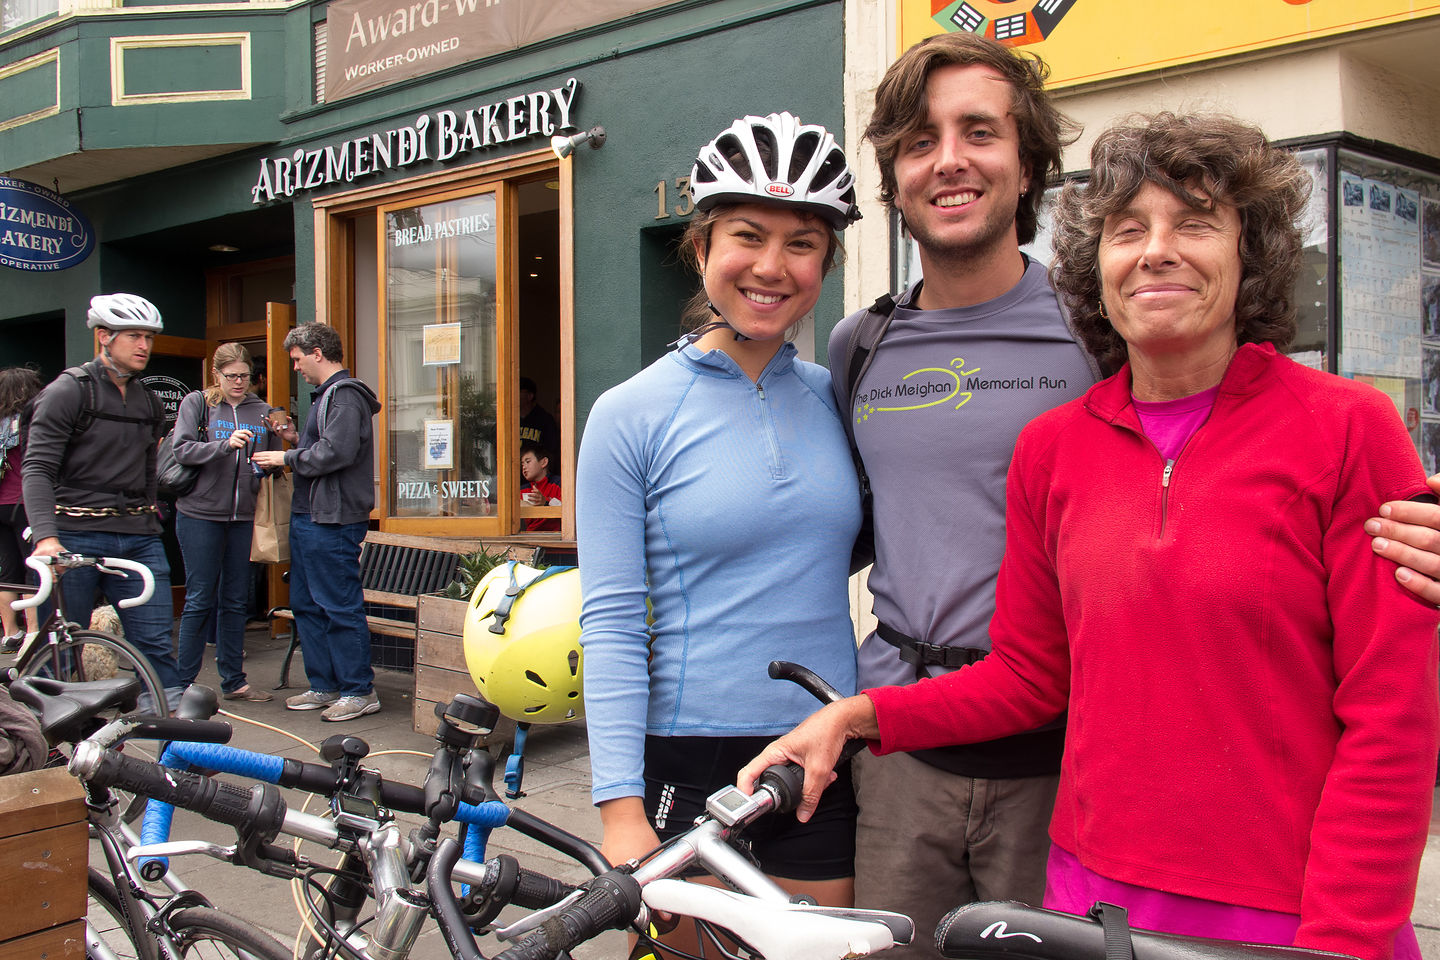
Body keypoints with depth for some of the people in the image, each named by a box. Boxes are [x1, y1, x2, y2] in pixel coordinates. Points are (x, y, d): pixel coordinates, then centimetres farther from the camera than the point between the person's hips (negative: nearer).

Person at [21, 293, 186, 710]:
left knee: (155, 640, -1)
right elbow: (36, 469, -11)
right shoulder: (67, 391, -4)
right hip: (75, 537, -4)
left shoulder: (150, 402, 15)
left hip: (138, 538, 5)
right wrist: (46, 537, -23)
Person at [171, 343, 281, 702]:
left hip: (243, 517, 4)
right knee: (200, 600, -1)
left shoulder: (261, 410, 11)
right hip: (200, 514, -3)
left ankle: (233, 680, 17)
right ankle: (184, 682, 8)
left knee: (235, 601, 9)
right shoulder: (195, 404, 2)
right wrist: (227, 444, -24)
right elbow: (182, 450, -11)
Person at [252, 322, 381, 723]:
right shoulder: (326, 394, 19)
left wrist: (286, 458, -12)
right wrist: (298, 440, 9)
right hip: (308, 515, 11)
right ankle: (324, 686, 23)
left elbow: (336, 452, -24)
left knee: (340, 606, -6)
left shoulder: (345, 395, -14)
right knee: (307, 604, 15)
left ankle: (359, 691, 1)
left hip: (332, 521, -11)